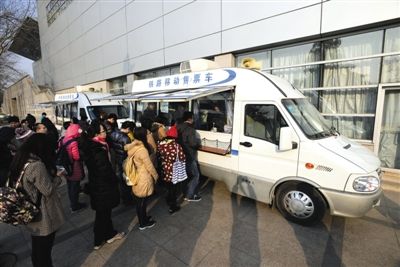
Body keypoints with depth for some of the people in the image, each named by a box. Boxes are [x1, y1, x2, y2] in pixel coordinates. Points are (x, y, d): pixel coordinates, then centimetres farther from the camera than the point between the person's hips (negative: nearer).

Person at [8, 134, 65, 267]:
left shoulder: (21, 161, -2)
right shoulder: (37, 165, -29)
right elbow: (48, 190, -21)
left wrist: (51, 174, 7)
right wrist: (57, 177, -7)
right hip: (42, 216, -8)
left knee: (37, 249, 27)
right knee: (44, 251, 13)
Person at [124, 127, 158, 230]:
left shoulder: (133, 147, -5)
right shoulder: (142, 150, -27)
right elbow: (149, 165, -19)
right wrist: (155, 175, -5)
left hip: (137, 176, 8)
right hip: (144, 178, -8)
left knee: (139, 200, 21)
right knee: (142, 201, 8)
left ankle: (143, 218, 40)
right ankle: (143, 224, 26)